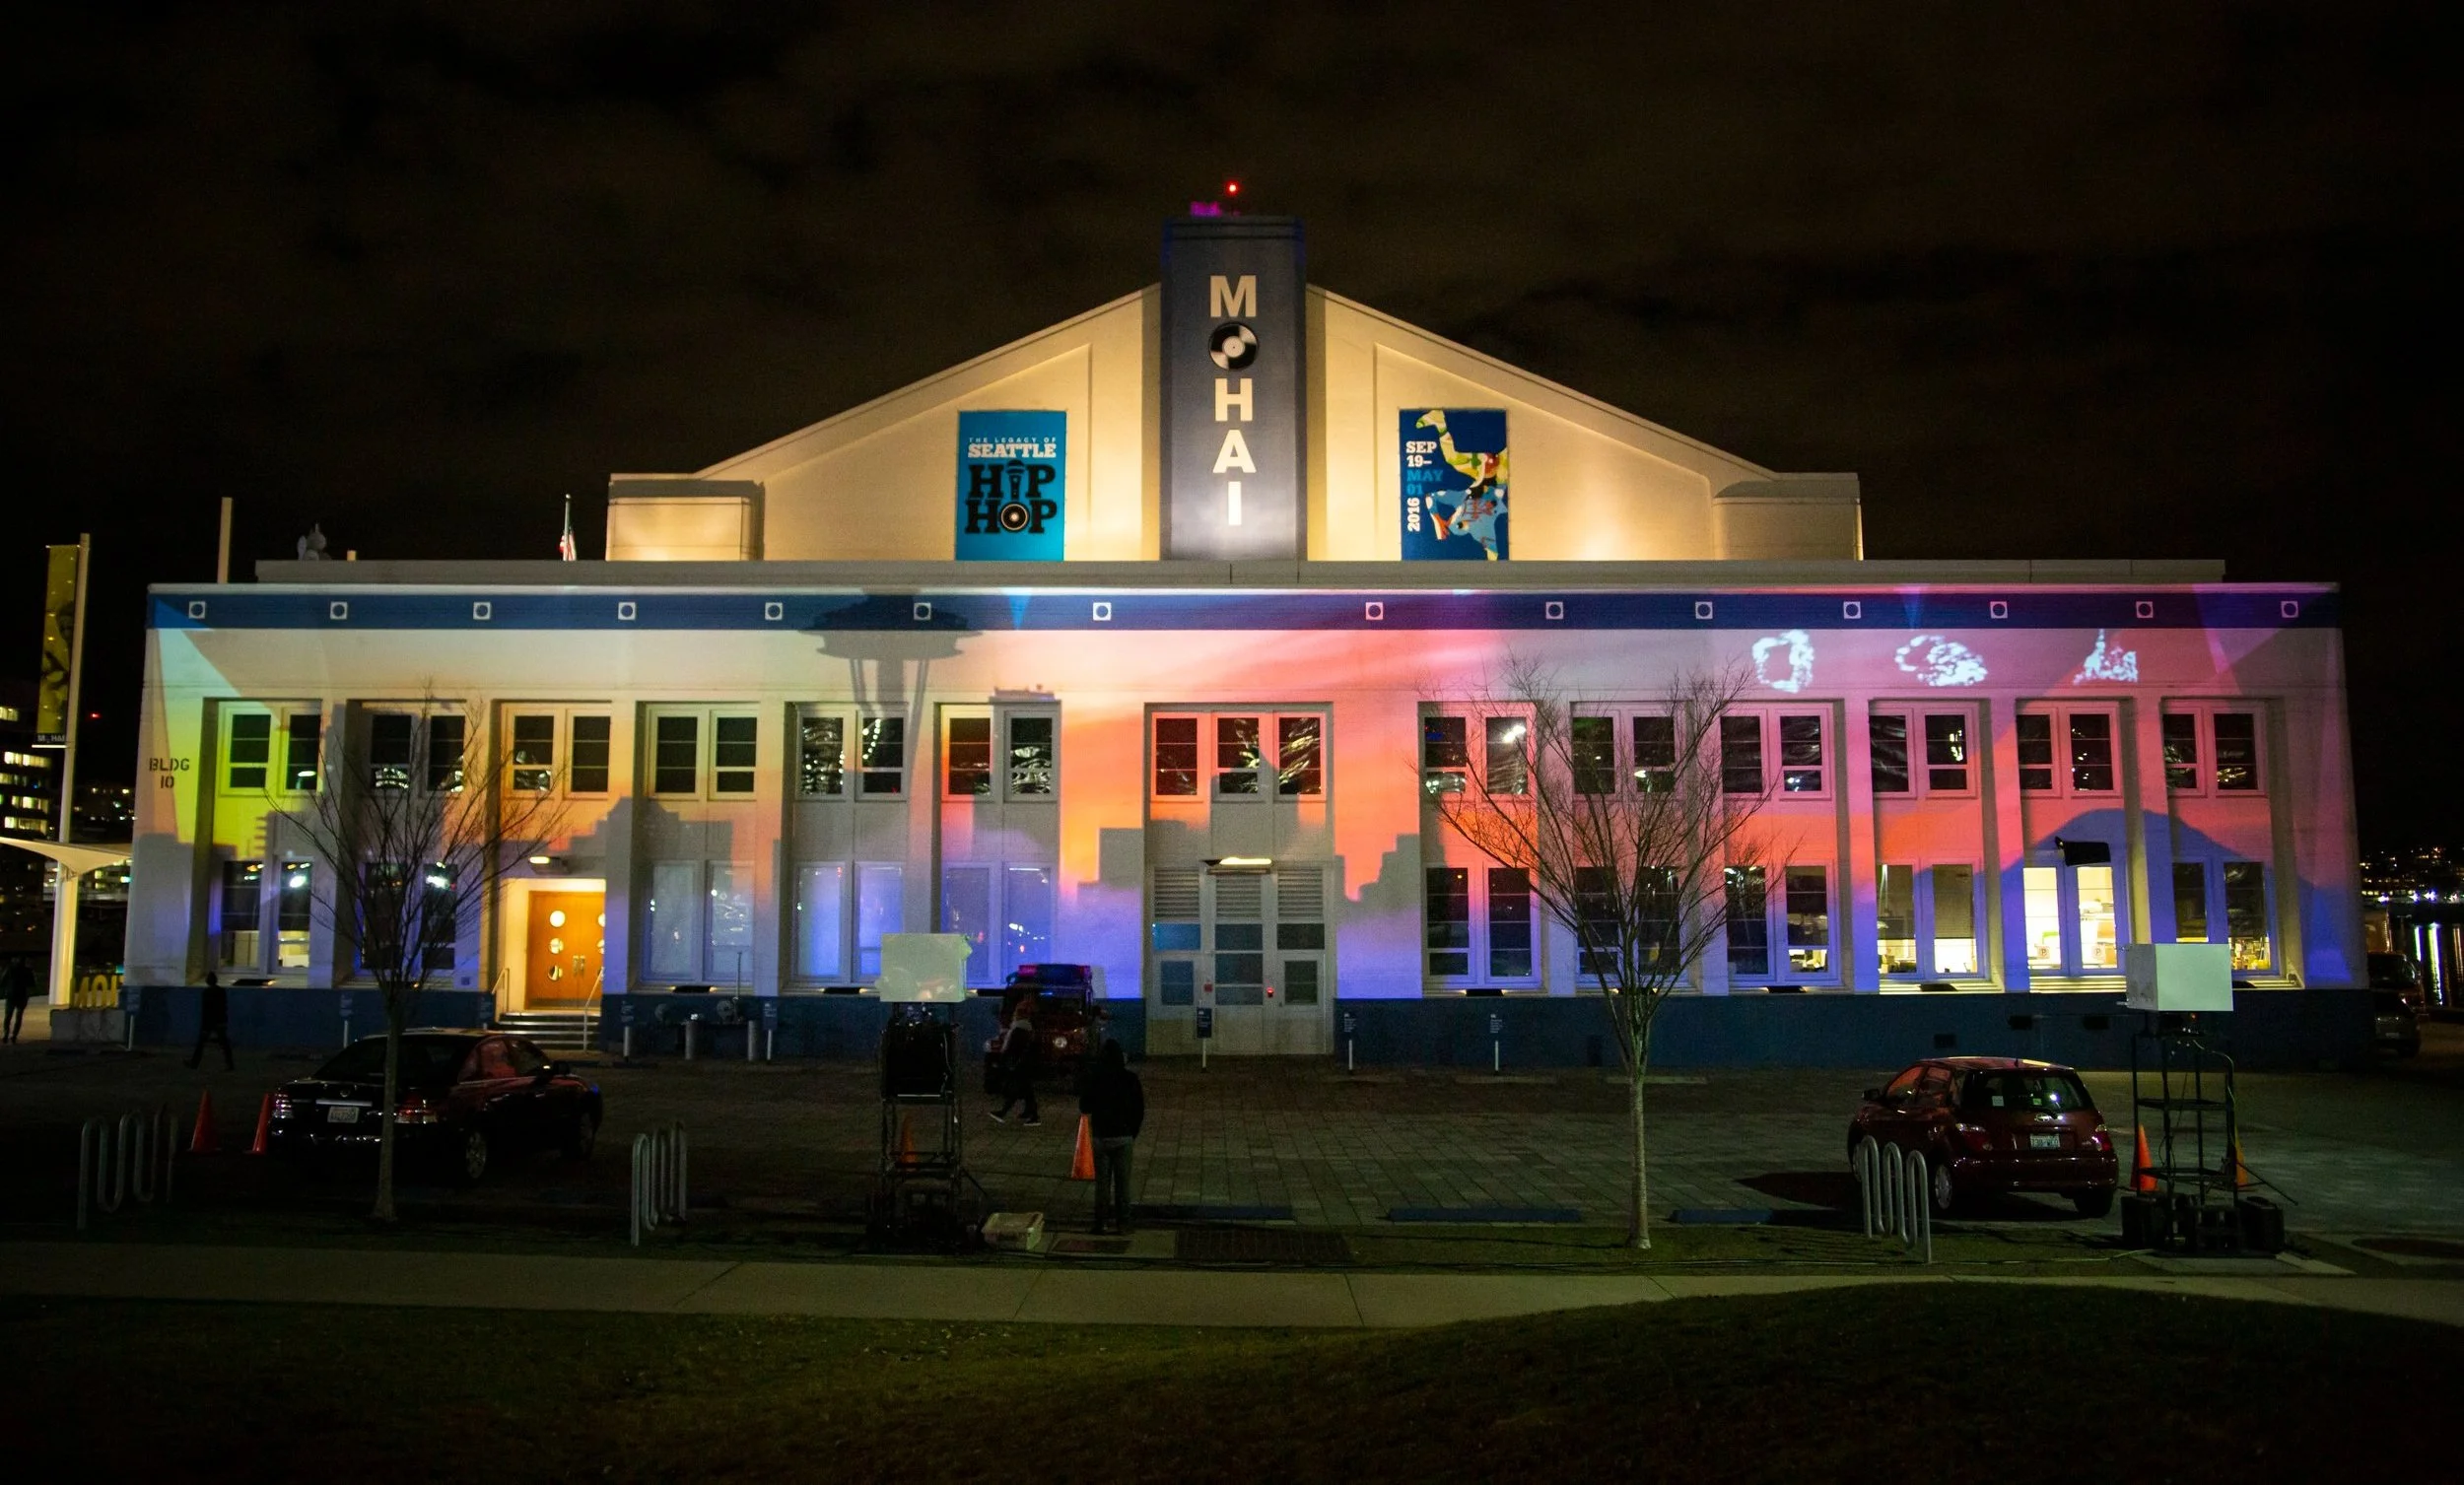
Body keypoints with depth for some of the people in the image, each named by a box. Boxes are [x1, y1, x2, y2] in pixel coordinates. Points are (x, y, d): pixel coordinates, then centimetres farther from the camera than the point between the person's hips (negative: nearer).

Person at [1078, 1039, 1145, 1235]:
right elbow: (1140, 1109, -2)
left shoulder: (1094, 1079, -8)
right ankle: (1122, 1225, 7)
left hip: (1101, 1136, 0)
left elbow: (1084, 1107, 1)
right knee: (1122, 1182, 6)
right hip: (1124, 1137, 0)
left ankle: (1100, 1224, 9)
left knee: (1102, 1182, 8)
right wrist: (1134, 1132, 10)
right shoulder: (1131, 1079, -6)